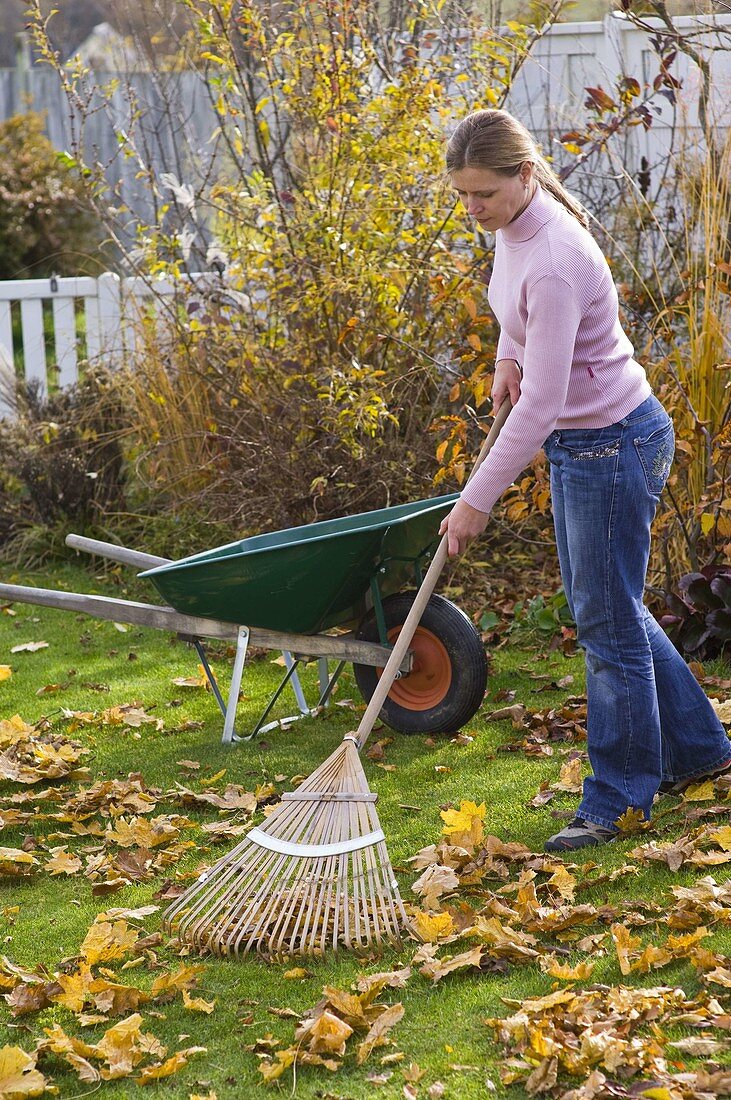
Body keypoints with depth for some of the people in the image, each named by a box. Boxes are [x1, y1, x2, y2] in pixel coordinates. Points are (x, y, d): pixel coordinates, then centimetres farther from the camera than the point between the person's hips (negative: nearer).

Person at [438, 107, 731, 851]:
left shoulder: (554, 262, -30)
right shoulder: (512, 227, -2)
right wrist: (508, 356, 9)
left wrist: (476, 500, -28)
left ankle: (617, 797, 13)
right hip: (579, 441, 10)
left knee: (607, 621, 0)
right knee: (603, 608, 19)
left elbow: (540, 403, -31)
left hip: (614, 443, -10)